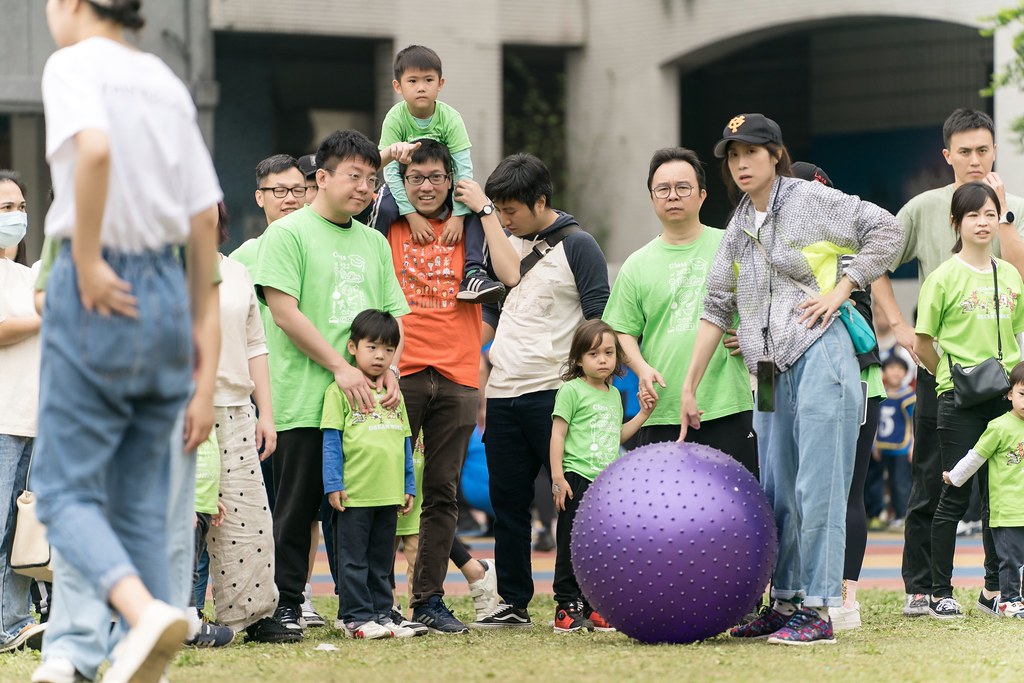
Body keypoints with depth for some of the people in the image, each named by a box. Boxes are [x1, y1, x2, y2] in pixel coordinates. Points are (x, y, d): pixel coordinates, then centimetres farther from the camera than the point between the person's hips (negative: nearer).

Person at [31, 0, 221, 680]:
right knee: (140, 504, 11)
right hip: (166, 288, 7)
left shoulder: (73, 66, -6)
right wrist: (198, 341, 18)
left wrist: (86, 260, -18)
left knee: (66, 493, -1)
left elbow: (94, 148, -28)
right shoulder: (168, 84, 14)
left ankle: (146, 612, -26)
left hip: (99, 293, -6)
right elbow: (206, 222, 13)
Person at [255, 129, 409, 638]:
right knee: (296, 508, -3)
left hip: (363, 404, 6)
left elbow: (392, 315, 19)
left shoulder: (373, 242, 18)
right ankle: (285, 604, 3)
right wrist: (340, 368, -14)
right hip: (304, 401, -5)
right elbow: (285, 313, -10)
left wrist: (389, 367, -1)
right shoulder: (288, 233, -2)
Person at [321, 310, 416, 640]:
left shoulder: (392, 394, 15)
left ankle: (381, 613, 18)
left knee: (382, 560, 12)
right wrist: (333, 484, -12)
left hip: (389, 495, 6)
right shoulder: (340, 391, -3)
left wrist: (408, 487, 16)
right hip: (354, 495, -6)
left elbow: (405, 442, 19)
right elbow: (331, 441, -6)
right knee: (353, 560, -1)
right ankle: (357, 617, 3)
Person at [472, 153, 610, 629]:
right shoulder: (505, 247, 14)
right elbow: (493, 313, 24)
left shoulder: (576, 247, -4)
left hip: (554, 395, -6)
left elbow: (599, 321, -6)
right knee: (507, 504, 8)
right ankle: (513, 603, 14)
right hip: (502, 395, 6)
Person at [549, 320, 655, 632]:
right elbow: (558, 434, -8)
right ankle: (567, 606, -2)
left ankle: (591, 607, 14)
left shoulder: (614, 394, 17)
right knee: (572, 544, -5)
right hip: (578, 478, -7)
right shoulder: (572, 390, -5)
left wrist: (643, 414, 16)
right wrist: (558, 477, -13)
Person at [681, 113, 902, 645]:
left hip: (820, 356, -7)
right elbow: (717, 308, 19)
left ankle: (818, 610, -9)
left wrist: (840, 290, -8)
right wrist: (689, 386, 16)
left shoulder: (812, 200, -1)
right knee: (777, 493, 10)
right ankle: (784, 603, 17)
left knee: (818, 487, -9)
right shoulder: (738, 230, 17)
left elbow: (885, 231, -2)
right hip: (770, 372, 7)